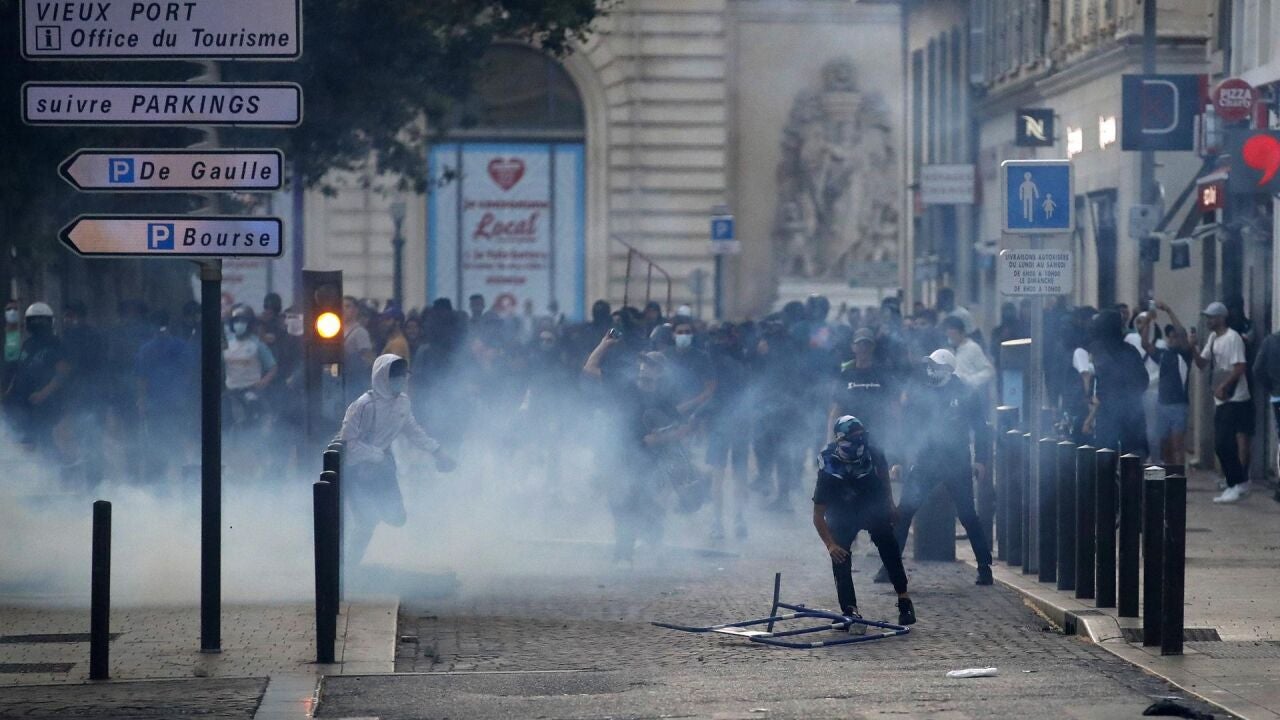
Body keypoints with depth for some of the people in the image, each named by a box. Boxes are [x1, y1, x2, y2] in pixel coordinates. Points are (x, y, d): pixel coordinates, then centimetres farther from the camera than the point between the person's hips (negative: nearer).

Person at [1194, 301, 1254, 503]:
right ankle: (1236, 485, 17)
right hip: (1221, 399, 10)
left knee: (1223, 444, -13)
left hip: (1234, 399, -10)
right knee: (1222, 445, 10)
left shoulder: (1232, 338, -14)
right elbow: (1202, 364, 17)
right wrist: (1193, 349, -1)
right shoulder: (1213, 338, 14)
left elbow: (1240, 367, -20)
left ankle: (1237, 485, -7)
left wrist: (1223, 387, -24)